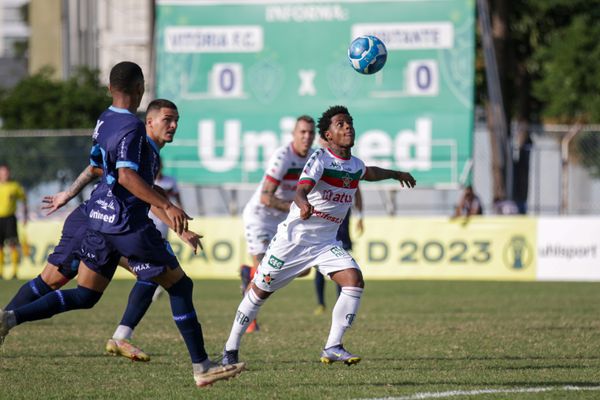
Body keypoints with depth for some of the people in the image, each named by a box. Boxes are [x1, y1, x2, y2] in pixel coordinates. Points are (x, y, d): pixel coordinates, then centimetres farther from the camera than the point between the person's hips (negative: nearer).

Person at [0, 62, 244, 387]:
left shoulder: (103, 122, 11)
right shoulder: (132, 127, -16)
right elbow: (127, 176, -26)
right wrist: (167, 206, -30)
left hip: (99, 219, 8)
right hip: (128, 224, -8)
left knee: (84, 296, 13)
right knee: (179, 285, 4)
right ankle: (202, 367, 5)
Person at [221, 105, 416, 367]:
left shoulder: (355, 165, 5)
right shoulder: (320, 159, -18)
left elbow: (369, 173, 32)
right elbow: (301, 190, -35)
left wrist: (396, 174, 46)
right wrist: (303, 204, -58)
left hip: (326, 242, 6)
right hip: (294, 236, -6)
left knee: (354, 281, -17)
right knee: (260, 291, 2)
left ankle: (333, 347, -12)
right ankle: (231, 349, 17)